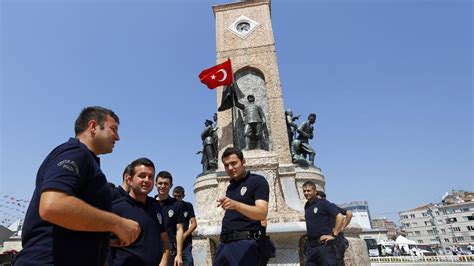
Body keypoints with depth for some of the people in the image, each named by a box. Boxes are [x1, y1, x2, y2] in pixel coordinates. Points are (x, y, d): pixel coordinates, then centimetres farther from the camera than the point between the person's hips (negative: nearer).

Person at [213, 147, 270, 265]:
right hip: (224, 243, 7)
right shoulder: (230, 187, 17)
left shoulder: (258, 181, -5)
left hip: (245, 243, -6)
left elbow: (262, 213, -19)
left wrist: (236, 205, -33)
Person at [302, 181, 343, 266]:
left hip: (324, 245, -6)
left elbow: (339, 217, -12)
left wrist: (333, 235, -14)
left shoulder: (323, 203, -5)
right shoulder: (306, 206, 14)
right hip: (310, 246, 7)